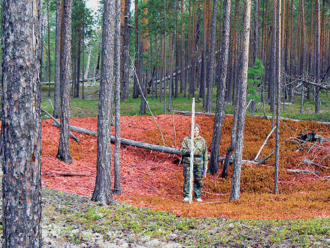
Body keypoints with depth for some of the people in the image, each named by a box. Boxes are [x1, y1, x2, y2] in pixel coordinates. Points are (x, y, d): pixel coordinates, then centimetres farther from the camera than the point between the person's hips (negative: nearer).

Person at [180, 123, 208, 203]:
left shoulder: (202, 140, 11)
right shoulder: (186, 139, 7)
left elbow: (205, 153, 15)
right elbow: (182, 150, 1)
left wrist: (205, 164, 12)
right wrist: (188, 151, -20)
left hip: (199, 162, 1)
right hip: (188, 161, -1)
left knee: (198, 180, 2)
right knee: (187, 179, -5)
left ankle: (198, 196, 14)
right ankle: (186, 196, 1)